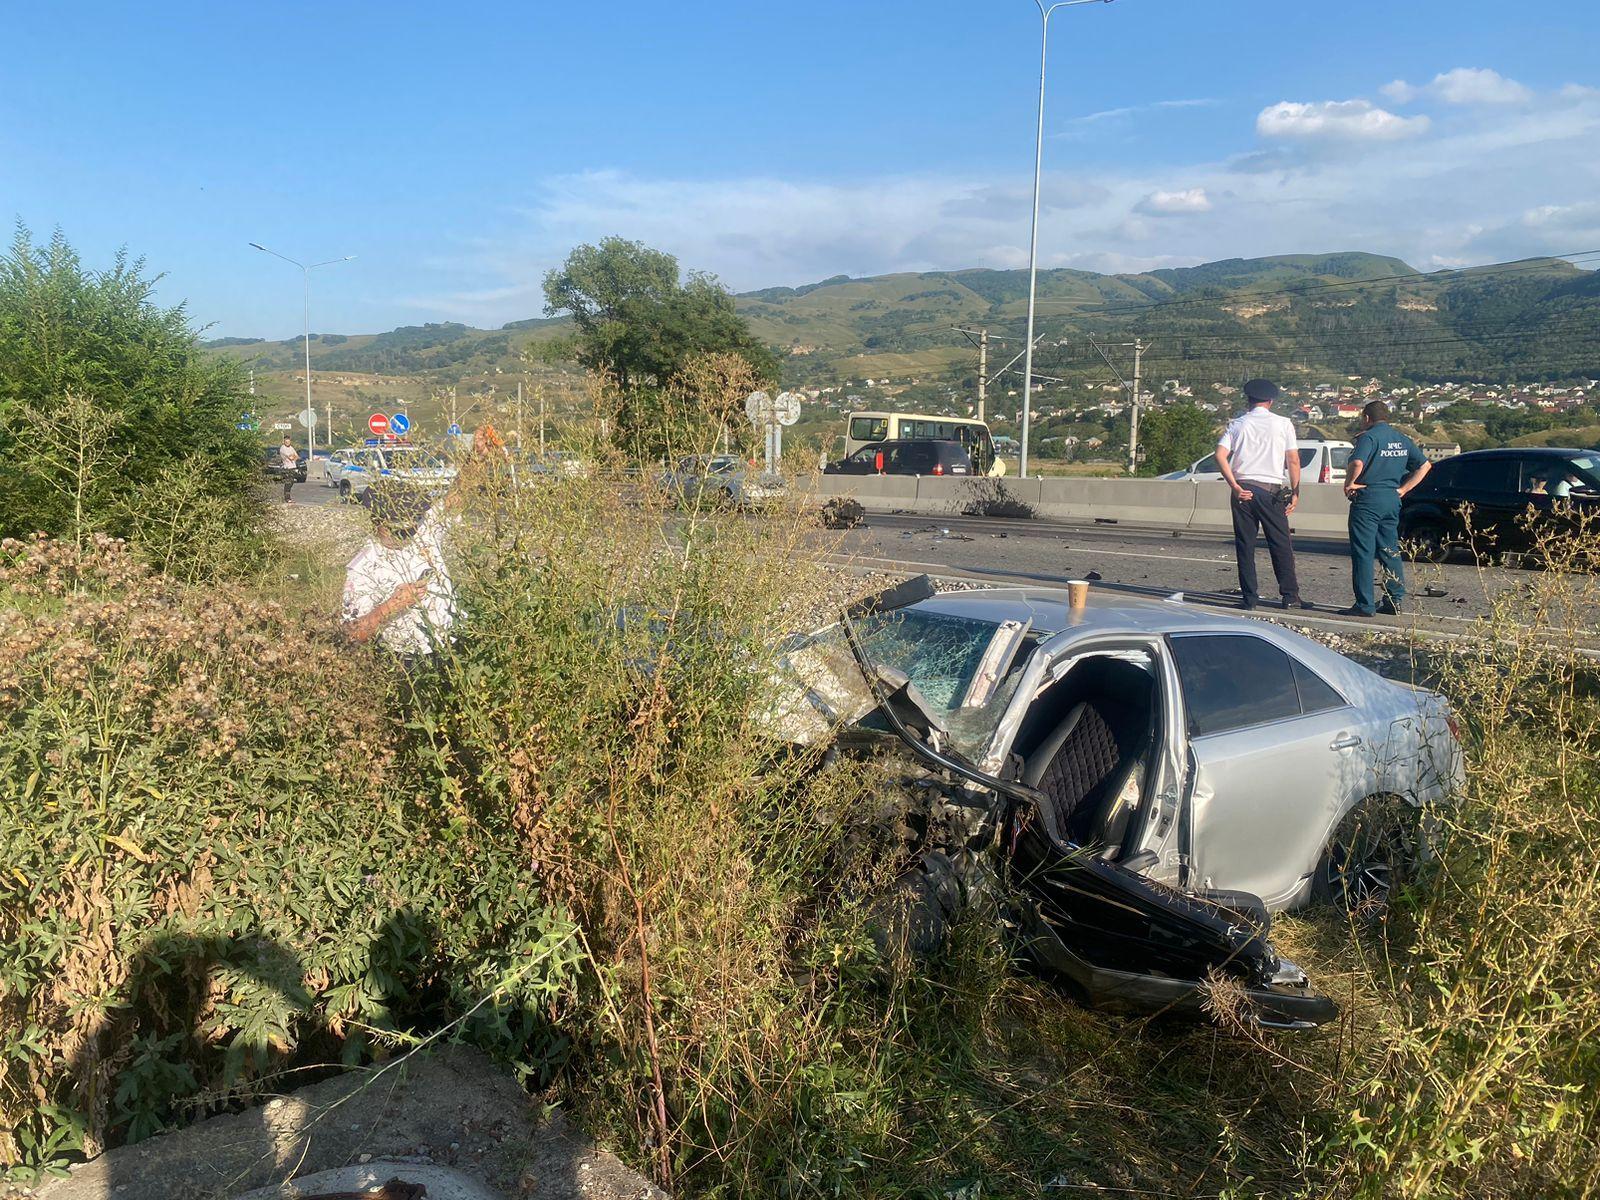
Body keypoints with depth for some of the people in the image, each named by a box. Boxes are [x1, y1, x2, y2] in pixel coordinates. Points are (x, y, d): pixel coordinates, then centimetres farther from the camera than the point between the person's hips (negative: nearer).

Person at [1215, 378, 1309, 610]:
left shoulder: (1237, 424, 6)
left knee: (1245, 544, 5)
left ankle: (1249, 597, 4)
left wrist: (1235, 487, -7)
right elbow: (1293, 460, -1)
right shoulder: (1283, 424, 4)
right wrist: (1295, 492, 3)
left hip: (1243, 491, 1)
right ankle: (1290, 595, 6)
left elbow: (1220, 455, -7)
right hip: (1272, 491, -1)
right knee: (1281, 544, 6)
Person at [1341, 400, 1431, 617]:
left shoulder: (1368, 436, -10)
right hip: (1392, 500, 7)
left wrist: (1349, 484, -12)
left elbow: (1357, 464, -27)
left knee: (1363, 553, -3)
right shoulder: (1402, 439, 14)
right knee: (1390, 551, 14)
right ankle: (1395, 600, 16)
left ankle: (1364, 605, -4)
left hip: (1368, 499, -7)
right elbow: (1425, 465, 14)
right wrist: (1402, 489, 10)